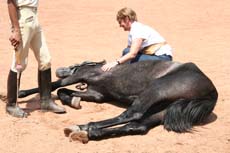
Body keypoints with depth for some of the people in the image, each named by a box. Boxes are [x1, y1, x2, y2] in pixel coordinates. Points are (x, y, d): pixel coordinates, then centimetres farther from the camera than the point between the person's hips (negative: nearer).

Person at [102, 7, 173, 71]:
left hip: (163, 57, -10)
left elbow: (133, 54, -28)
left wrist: (116, 62, -34)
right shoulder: (134, 29, 15)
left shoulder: (138, 29, -16)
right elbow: (129, 52, 10)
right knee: (126, 52, 1)